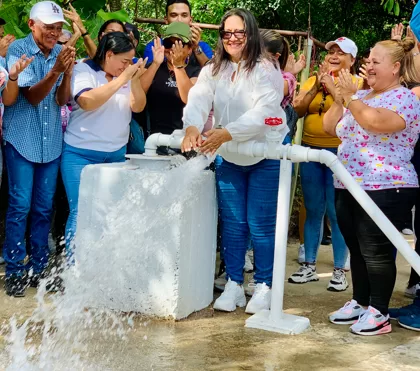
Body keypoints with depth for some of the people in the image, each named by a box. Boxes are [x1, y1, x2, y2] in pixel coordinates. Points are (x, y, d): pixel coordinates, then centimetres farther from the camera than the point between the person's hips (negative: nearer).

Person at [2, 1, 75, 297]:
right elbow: (32, 97, -16)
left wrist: (68, 72, -19)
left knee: (44, 207, 8)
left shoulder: (62, 52, 2)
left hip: (51, 140, 4)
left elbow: (62, 100, -2)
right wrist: (55, 70, -30)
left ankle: (39, 267, 19)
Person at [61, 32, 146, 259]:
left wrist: (135, 80, -16)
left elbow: (138, 107, 1)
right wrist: (121, 79, -23)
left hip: (117, 155, 5)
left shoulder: (126, 75, 6)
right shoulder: (84, 70, -8)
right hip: (81, 155, -5)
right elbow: (87, 102, -25)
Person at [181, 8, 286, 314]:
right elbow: (198, 100, -13)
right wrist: (192, 126, -36)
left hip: (266, 155, -4)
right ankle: (234, 285, 18)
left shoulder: (265, 69, -13)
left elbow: (263, 112, -27)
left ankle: (264, 287, 13)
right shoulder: (213, 70, 3)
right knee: (232, 222, 8)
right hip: (228, 157, 5)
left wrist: (225, 134, -40)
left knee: (261, 225, -1)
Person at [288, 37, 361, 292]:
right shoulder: (313, 80, 13)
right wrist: (316, 88, -8)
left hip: (339, 152, -4)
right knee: (313, 210, 10)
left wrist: (333, 87, -14)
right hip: (310, 150, 4)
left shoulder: (356, 83, -1)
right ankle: (309, 266, 19)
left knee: (336, 213, -4)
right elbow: (298, 111, 3)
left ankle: (340, 270, 6)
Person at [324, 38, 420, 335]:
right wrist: (341, 98, 1)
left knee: (376, 251, -5)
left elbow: (375, 121, -29)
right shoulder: (361, 96, 15)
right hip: (349, 188, 8)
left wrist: (350, 97, -16)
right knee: (357, 249, 14)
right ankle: (359, 302, 26)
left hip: (384, 190, -8)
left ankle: (379, 313, 5)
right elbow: (329, 127, 14)